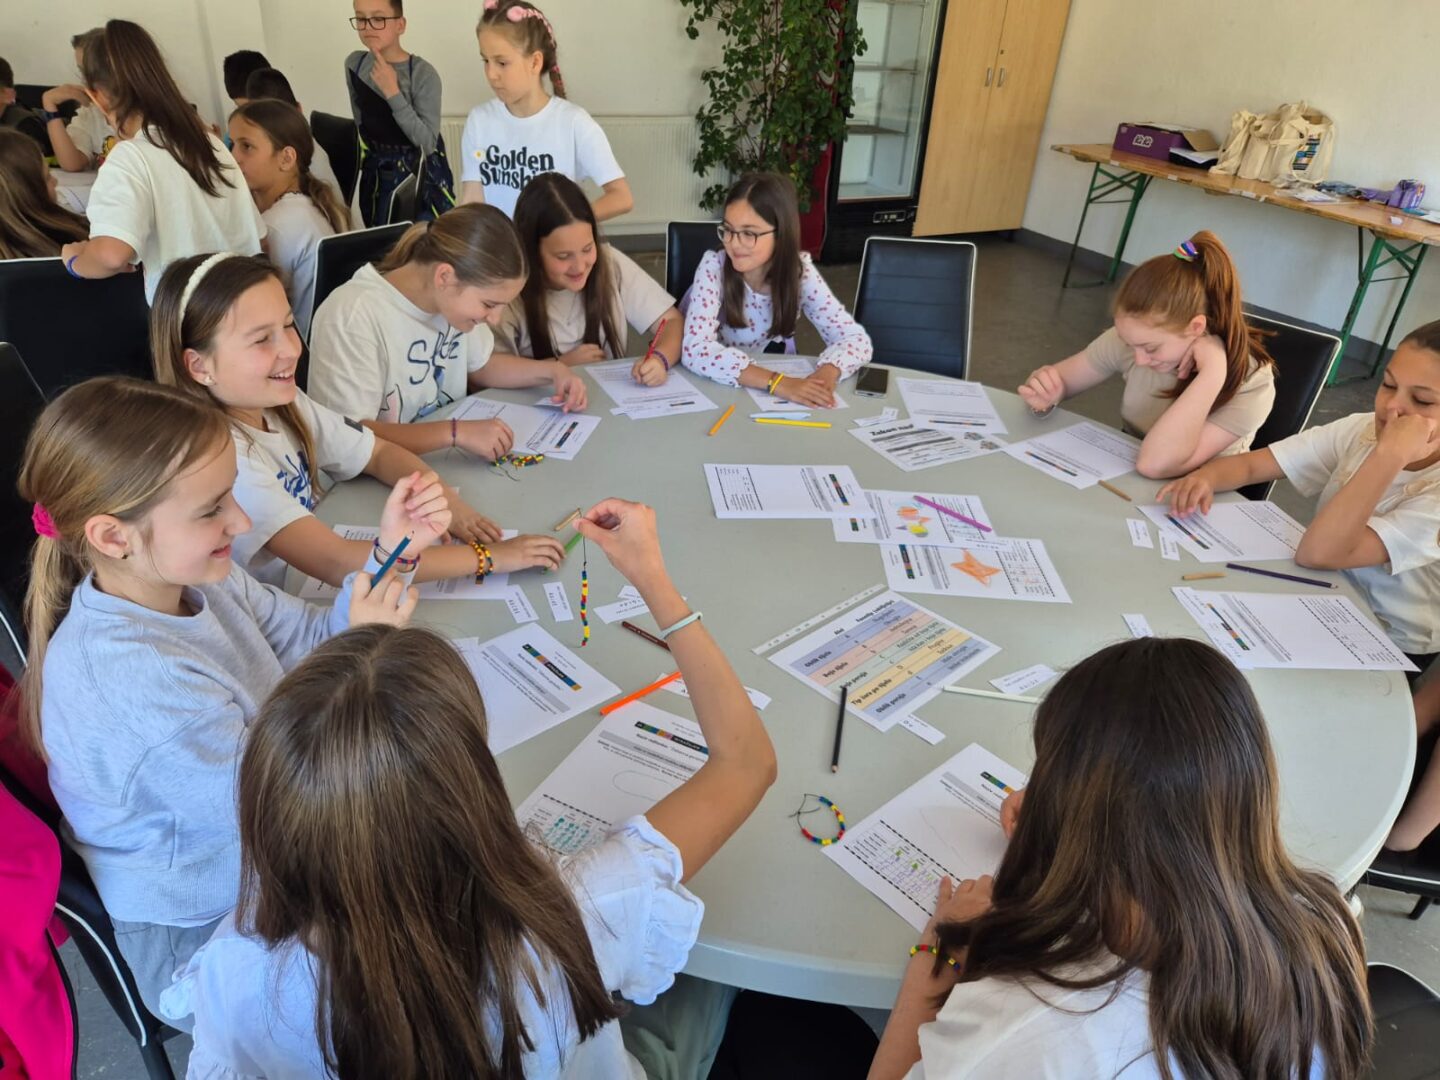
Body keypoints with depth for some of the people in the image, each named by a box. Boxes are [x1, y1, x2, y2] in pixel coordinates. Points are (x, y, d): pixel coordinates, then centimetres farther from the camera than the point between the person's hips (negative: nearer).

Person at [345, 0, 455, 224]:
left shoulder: (423, 73, -17)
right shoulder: (354, 64, 0)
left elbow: (428, 143, -24)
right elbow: (361, 121, 15)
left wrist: (393, 93, -26)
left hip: (420, 174, -5)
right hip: (376, 174, 5)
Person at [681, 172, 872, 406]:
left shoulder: (800, 270, -11)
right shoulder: (714, 267, -19)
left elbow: (856, 340, -12)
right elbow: (696, 349, -31)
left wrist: (826, 373, -35)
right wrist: (777, 382, -41)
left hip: (775, 399, 3)